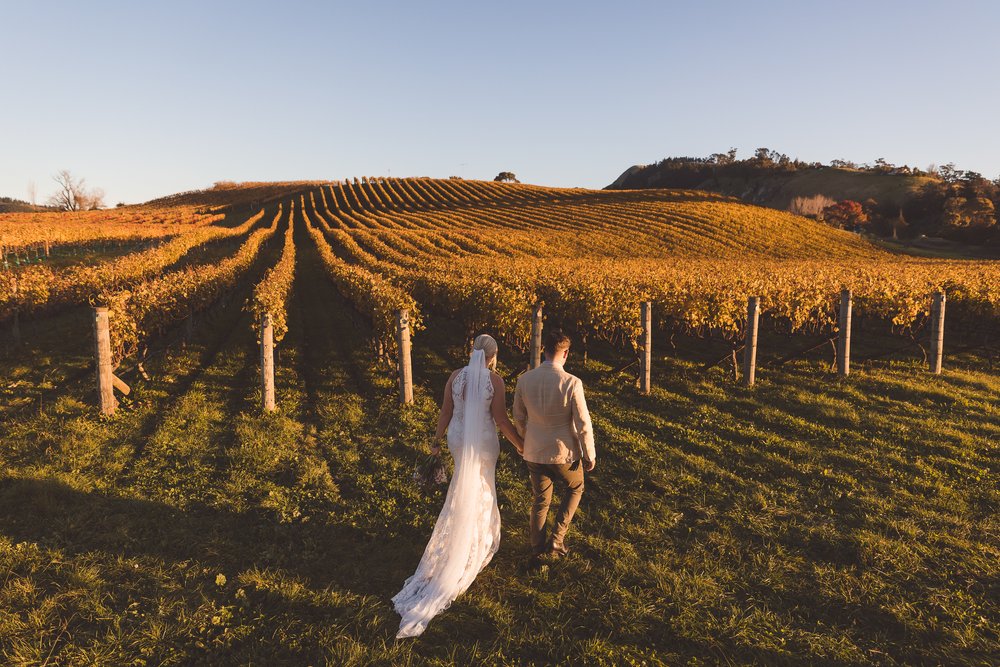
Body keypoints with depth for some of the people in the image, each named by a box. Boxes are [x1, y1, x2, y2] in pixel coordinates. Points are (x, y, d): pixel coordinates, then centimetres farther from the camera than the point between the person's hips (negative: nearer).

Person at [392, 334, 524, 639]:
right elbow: (501, 419, -13)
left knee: (466, 484, 26)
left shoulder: (455, 376, -4)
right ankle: (474, 544, 22)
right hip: (483, 443, -4)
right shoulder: (495, 380, -14)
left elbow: (445, 412, 0)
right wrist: (519, 443, 1)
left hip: (457, 439, 4)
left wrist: (437, 441, 12)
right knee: (479, 493, 12)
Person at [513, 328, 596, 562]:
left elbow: (518, 418, 5)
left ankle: (537, 548, 34)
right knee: (575, 489, 25)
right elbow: (583, 424, -14)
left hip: (533, 453, 3)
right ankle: (556, 540, 21)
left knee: (540, 500, 22)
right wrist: (590, 455, -1)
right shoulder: (571, 383, -20)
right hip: (563, 454, -3)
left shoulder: (524, 380, -8)